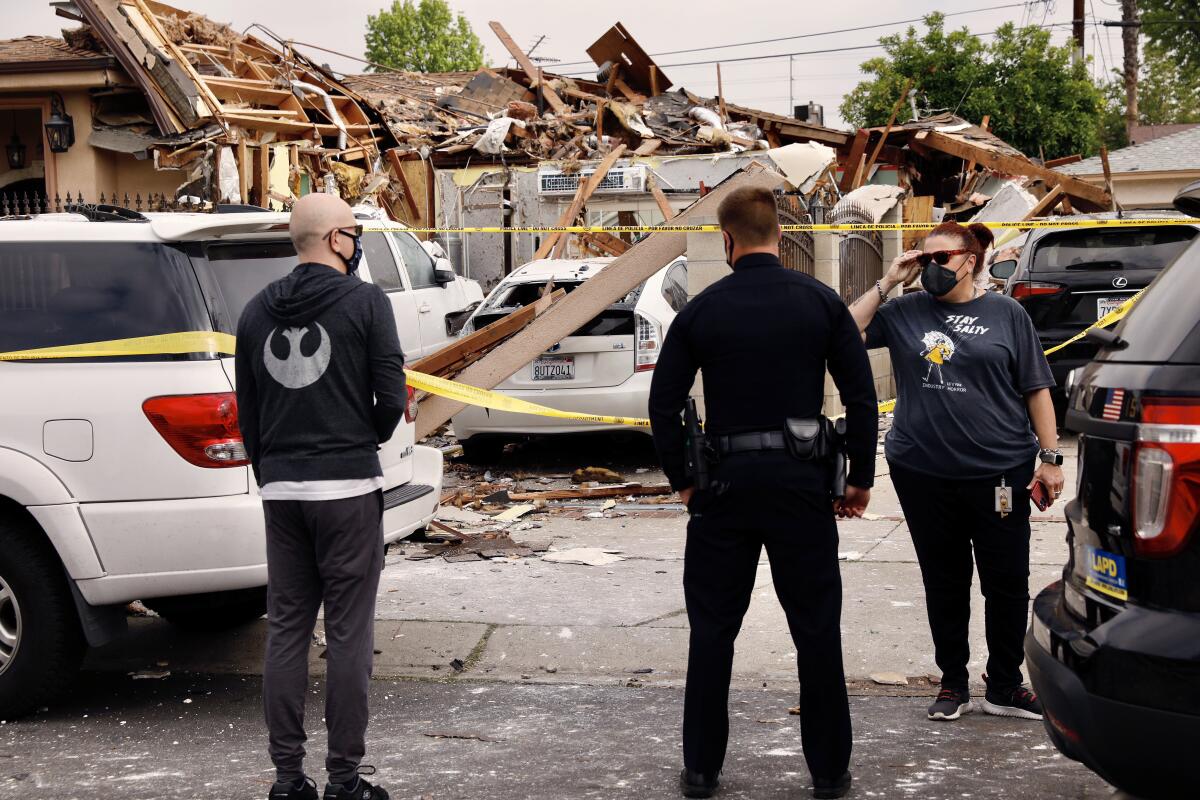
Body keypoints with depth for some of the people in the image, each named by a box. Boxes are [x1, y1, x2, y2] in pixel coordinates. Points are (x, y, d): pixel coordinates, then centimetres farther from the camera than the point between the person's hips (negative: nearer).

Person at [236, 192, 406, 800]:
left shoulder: (257, 312, 10)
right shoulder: (364, 302, -6)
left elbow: (246, 413, 13)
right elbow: (392, 398, -7)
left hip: (280, 492, 5)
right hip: (348, 487, -5)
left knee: (286, 630, 10)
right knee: (348, 635, 1)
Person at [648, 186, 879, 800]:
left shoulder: (700, 311, 0)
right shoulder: (821, 302, 0)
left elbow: (664, 405, -1)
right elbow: (861, 397, -1)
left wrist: (682, 481, 10)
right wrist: (861, 478, 7)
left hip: (725, 484, 0)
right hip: (802, 481, 0)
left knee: (712, 628, 10)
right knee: (816, 629, 8)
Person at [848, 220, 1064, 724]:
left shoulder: (1006, 314, 1)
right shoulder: (905, 313, 4)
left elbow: (1036, 390, 3)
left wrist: (1050, 457, -2)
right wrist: (888, 283, -6)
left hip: (999, 471, -1)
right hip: (924, 473, 1)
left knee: (1008, 583, 5)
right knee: (944, 584, 11)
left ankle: (1005, 688, 20)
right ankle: (953, 685, 24)